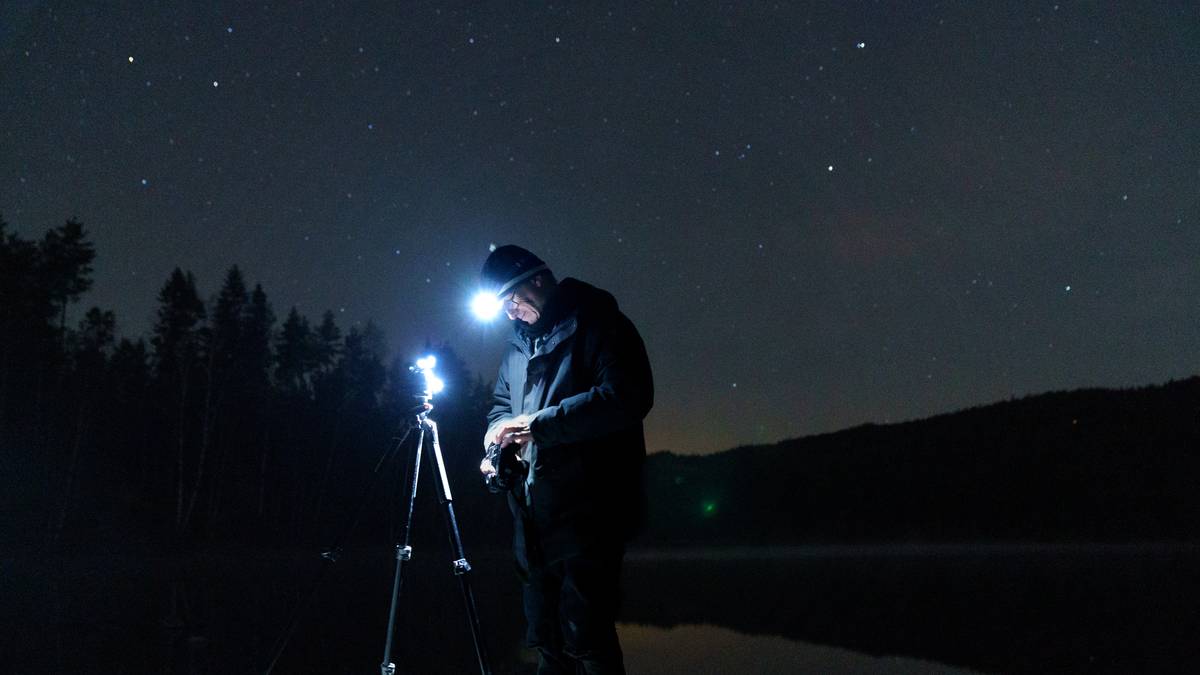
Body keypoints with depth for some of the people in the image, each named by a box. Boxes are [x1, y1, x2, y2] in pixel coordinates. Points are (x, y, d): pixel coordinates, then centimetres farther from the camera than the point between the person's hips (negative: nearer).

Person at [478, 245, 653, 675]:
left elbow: (628, 397, -21)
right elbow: (501, 406, 25)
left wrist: (536, 423, -19)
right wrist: (497, 445, 1)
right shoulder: (518, 343, 17)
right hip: (533, 517, 8)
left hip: (587, 513, -8)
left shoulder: (598, 324, -7)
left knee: (587, 639, -7)